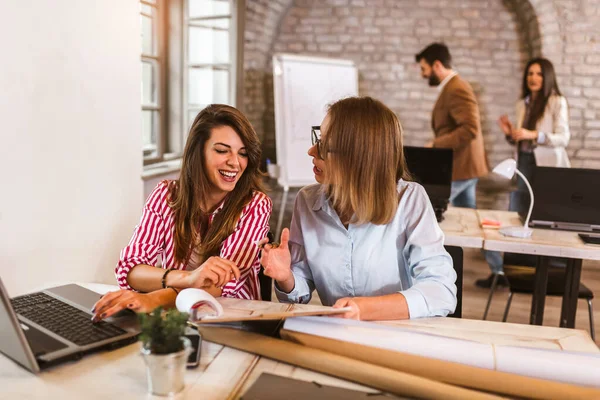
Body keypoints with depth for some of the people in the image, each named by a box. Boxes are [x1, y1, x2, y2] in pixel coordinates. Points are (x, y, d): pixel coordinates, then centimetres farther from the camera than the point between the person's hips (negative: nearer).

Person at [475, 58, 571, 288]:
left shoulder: (557, 102, -5)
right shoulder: (522, 104, 12)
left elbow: (563, 138, -12)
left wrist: (533, 135, -23)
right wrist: (509, 133, -5)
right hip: (524, 164, 6)